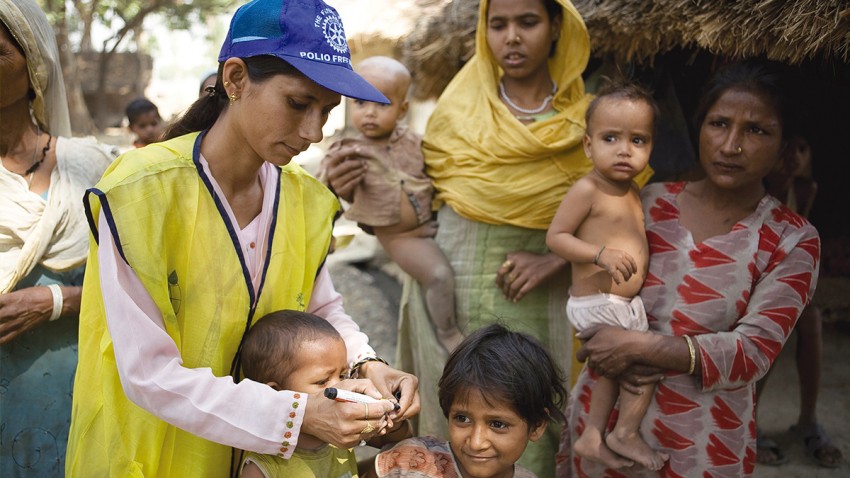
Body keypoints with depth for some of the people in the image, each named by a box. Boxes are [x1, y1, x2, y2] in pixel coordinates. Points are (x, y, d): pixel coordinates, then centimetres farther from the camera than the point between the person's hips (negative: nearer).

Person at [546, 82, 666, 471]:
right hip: (598, 305, -9)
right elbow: (555, 236, -19)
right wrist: (601, 254, -28)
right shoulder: (587, 190, -17)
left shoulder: (632, 190, 8)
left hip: (625, 304, 9)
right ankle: (626, 435, 14)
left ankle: (592, 437, 34)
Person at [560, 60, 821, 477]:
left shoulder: (793, 241, -8)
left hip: (701, 439, -2)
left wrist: (639, 345, -23)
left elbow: (755, 351, -16)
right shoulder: (652, 202, 0)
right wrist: (618, 354, -15)